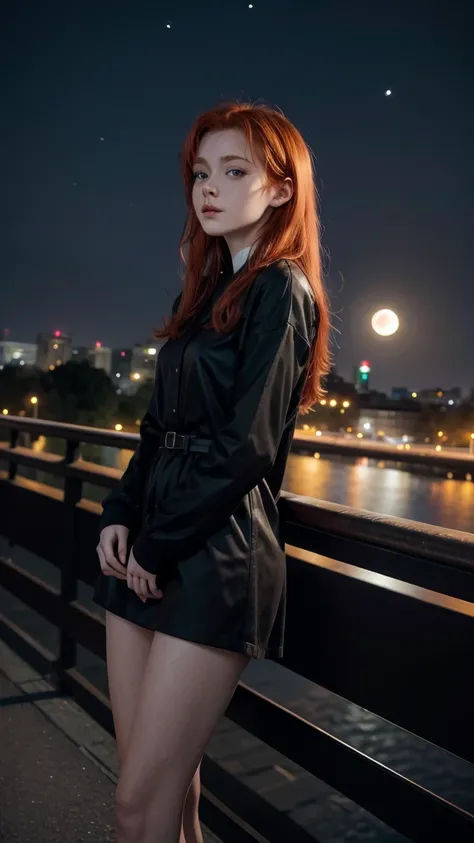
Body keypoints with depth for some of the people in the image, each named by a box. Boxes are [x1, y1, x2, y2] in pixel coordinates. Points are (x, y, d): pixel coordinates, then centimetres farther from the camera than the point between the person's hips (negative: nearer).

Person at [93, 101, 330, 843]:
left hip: (217, 555, -7)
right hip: (150, 550, 7)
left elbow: (248, 445, -14)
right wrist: (120, 517, 2)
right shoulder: (202, 292, 16)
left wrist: (159, 544, -8)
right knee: (162, 777, 14)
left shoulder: (283, 289, -6)